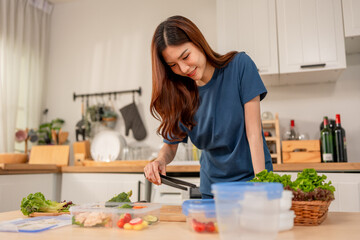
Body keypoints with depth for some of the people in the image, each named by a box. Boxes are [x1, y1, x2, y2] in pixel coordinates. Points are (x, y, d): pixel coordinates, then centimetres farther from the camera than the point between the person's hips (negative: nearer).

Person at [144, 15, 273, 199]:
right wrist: (160, 160, -21)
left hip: (251, 176, -2)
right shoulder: (179, 94, -7)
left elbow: (254, 133, -17)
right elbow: (171, 144, 2)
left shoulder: (239, 65, -15)